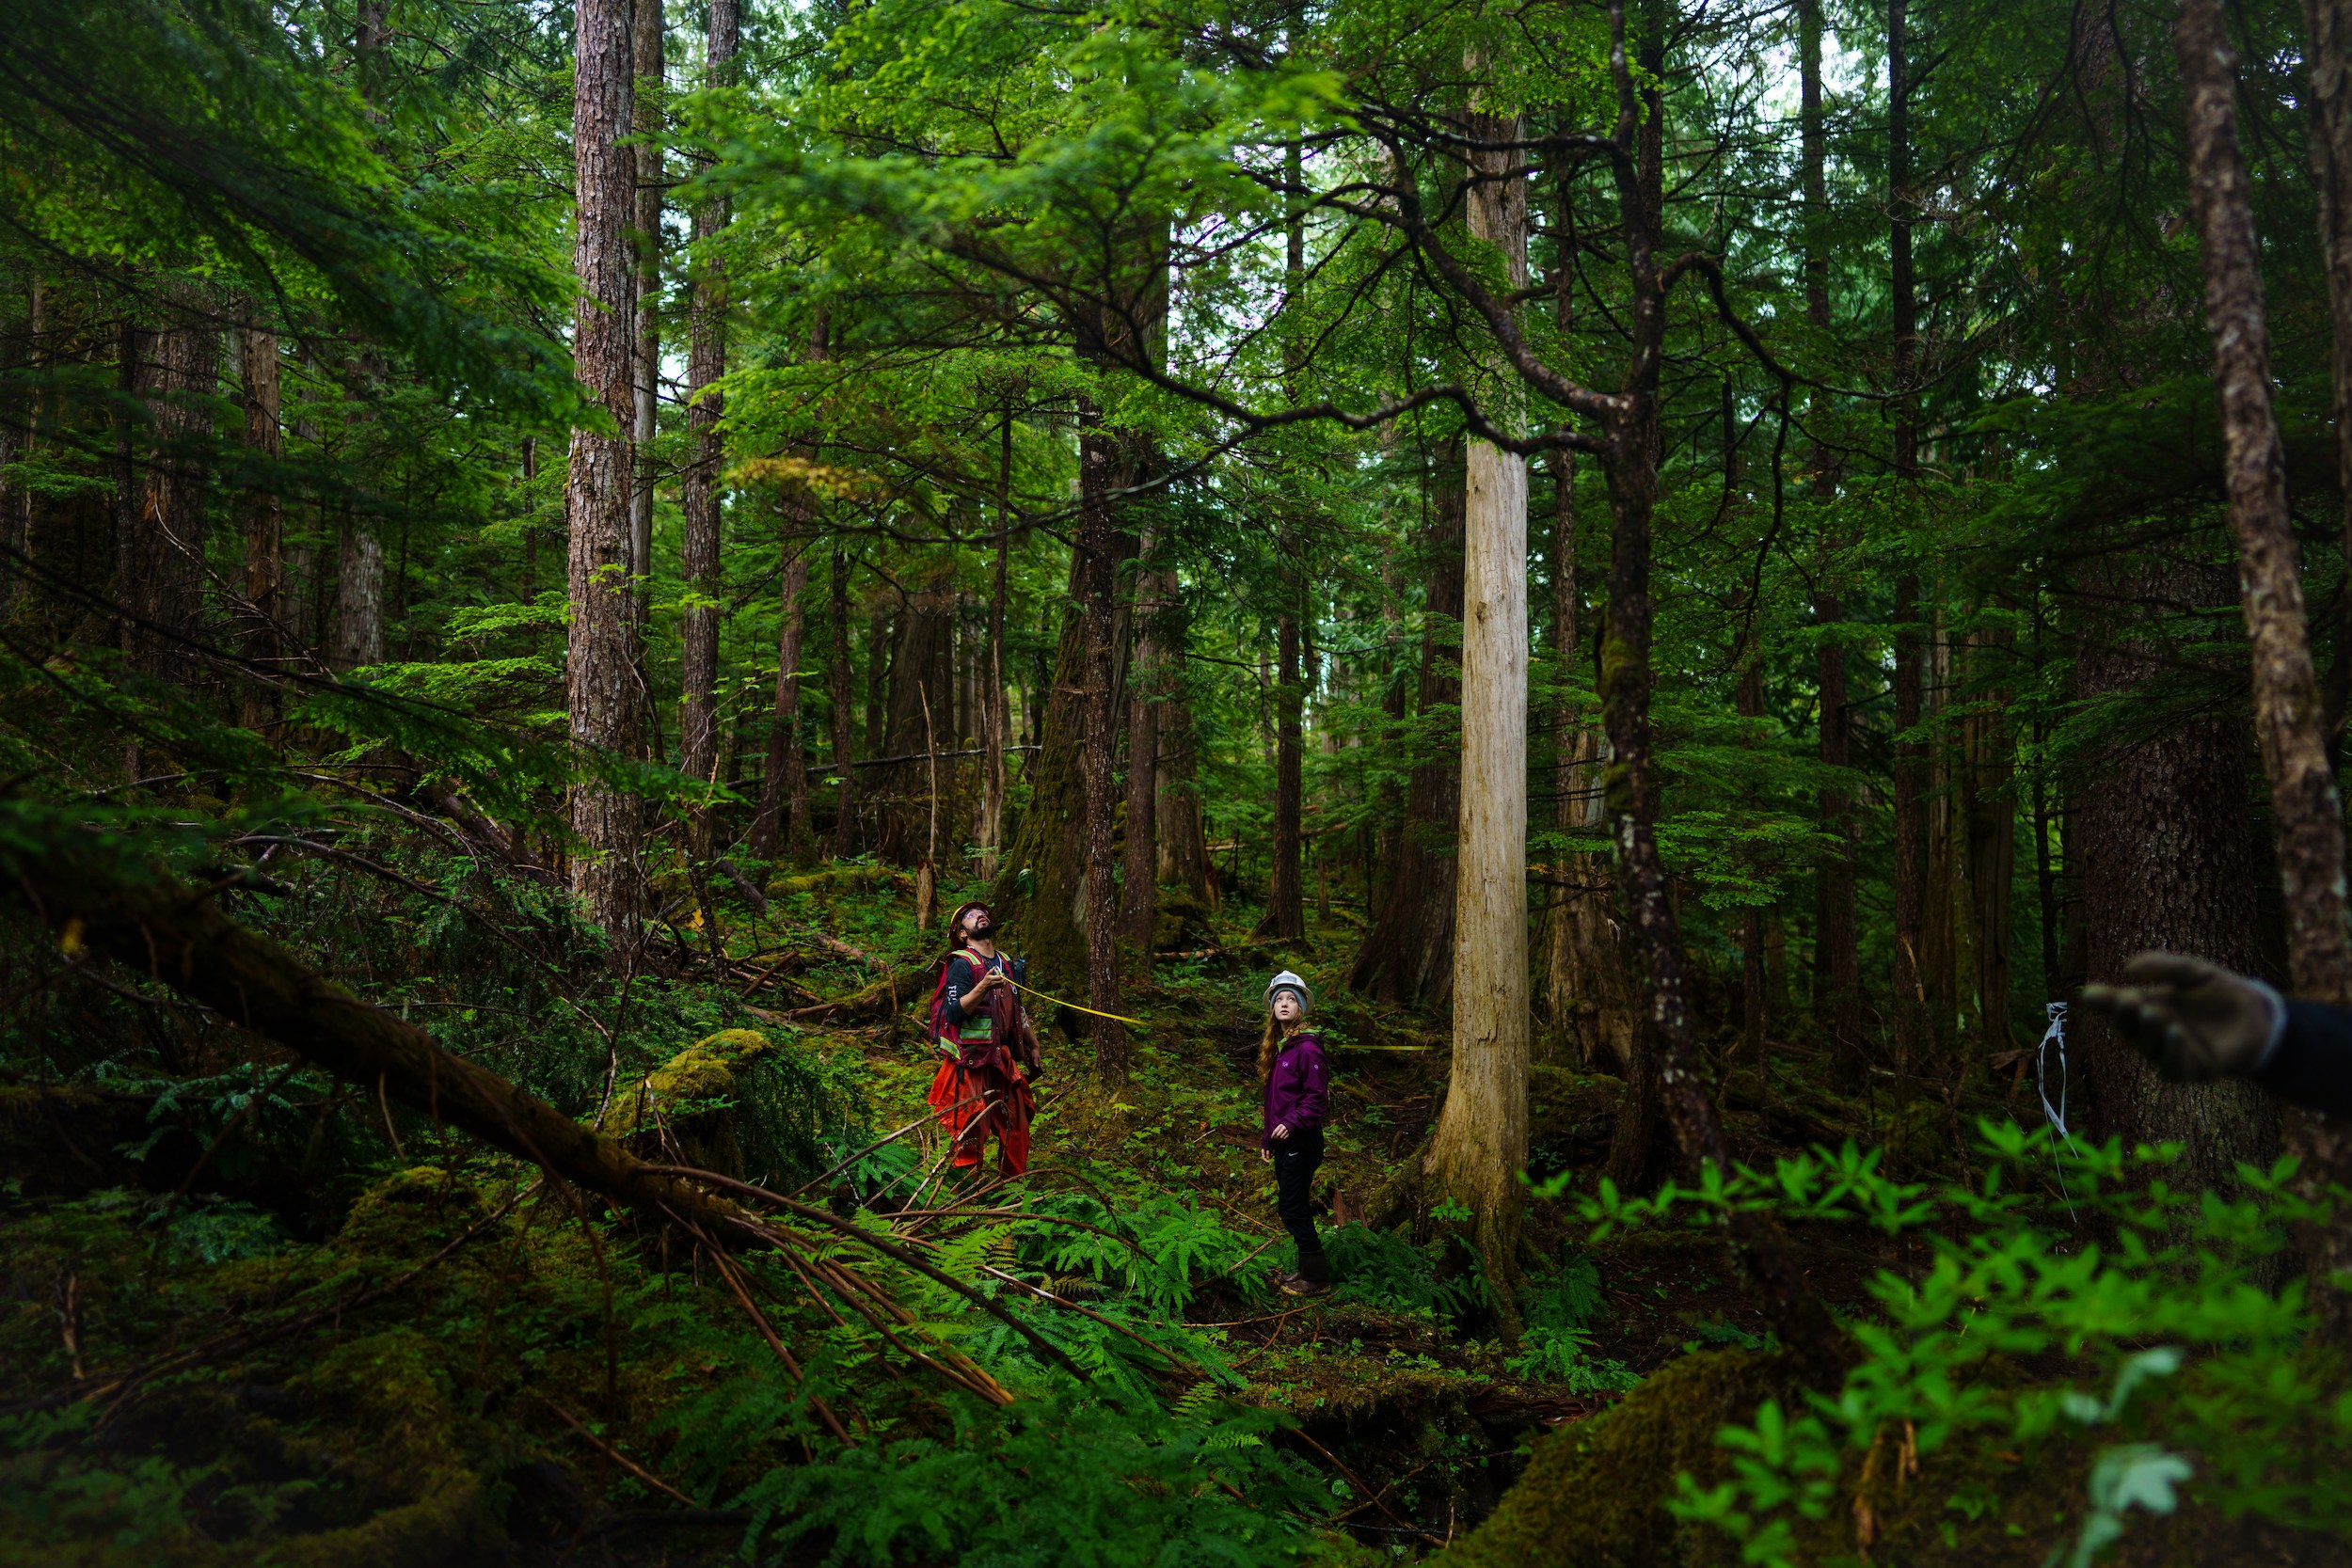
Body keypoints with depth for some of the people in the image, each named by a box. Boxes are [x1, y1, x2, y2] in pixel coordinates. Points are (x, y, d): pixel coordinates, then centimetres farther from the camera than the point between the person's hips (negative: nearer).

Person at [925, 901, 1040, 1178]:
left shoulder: (1005, 963, 14)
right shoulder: (961, 964, -9)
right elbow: (954, 1014, -20)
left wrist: (1032, 1045, 23)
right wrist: (982, 988, -31)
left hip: (1003, 1059, 7)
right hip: (971, 1061, -7)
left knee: (1016, 1125, 10)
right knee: (972, 1130, -6)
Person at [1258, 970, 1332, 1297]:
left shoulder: (1307, 1047, -16)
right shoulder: (1277, 1046, 12)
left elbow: (1318, 1098, -18)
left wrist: (1292, 1123, -29)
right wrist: (1267, 1139, 21)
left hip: (1300, 1142, -9)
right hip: (1283, 1142, 9)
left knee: (1291, 1208, -5)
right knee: (1293, 1207, 14)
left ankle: (1317, 1278, 5)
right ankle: (1307, 1268, 25)